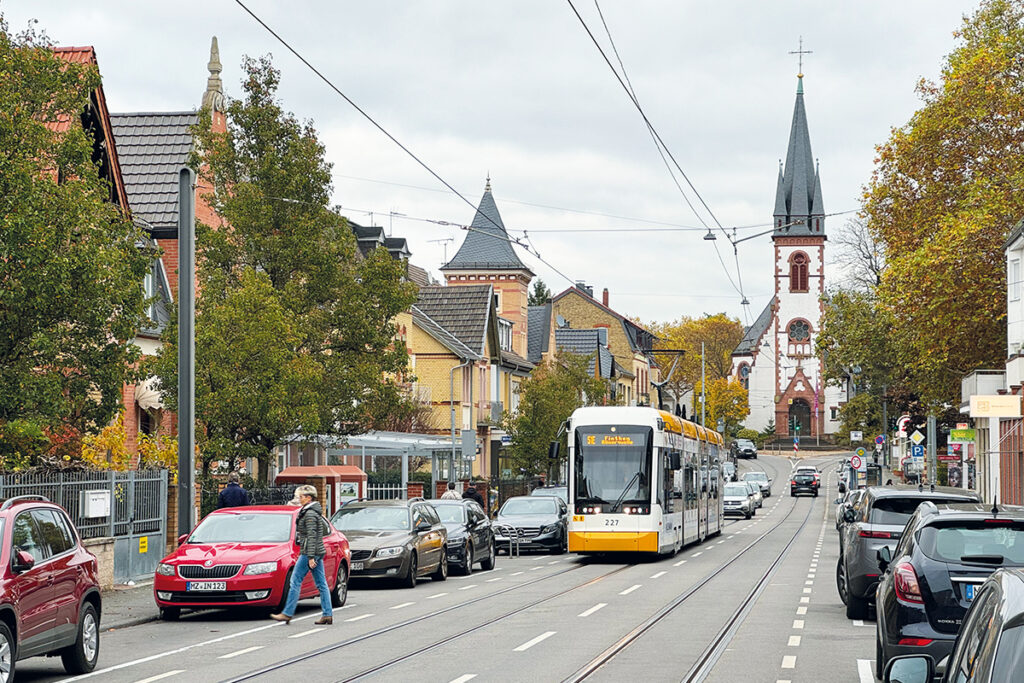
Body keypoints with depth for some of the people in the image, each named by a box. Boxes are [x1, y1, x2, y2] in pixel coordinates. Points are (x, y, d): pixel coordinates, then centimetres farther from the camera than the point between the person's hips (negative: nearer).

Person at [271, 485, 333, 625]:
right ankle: (327, 615, 6)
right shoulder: (315, 512, 16)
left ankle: (287, 613, -4)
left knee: (295, 581, -6)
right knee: (321, 584, 7)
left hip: (309, 552, -10)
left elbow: (311, 536, -19)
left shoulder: (310, 514, -14)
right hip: (319, 552, 10)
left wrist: (310, 557, -22)